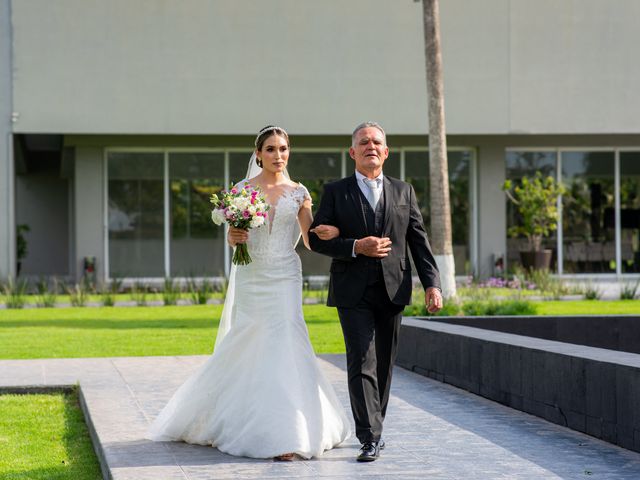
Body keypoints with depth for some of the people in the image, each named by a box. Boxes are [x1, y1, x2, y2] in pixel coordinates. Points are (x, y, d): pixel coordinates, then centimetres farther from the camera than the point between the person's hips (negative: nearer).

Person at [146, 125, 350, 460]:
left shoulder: (298, 193, 5)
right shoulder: (242, 190, 3)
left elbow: (310, 241, 3)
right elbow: (232, 236, 7)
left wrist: (331, 233, -18)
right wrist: (233, 237, -16)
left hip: (284, 279, 0)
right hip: (250, 277, 0)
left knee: (283, 345, -8)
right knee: (246, 349, 1)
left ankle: (286, 433, -4)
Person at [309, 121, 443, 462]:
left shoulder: (403, 192, 11)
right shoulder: (335, 192, 4)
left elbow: (419, 241, 8)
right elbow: (316, 239, 0)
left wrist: (432, 284, -2)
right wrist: (355, 247, -15)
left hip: (392, 290, 3)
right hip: (354, 293, -3)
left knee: (384, 364, 10)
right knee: (362, 363, -11)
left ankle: (373, 427, 24)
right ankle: (370, 437, -13)